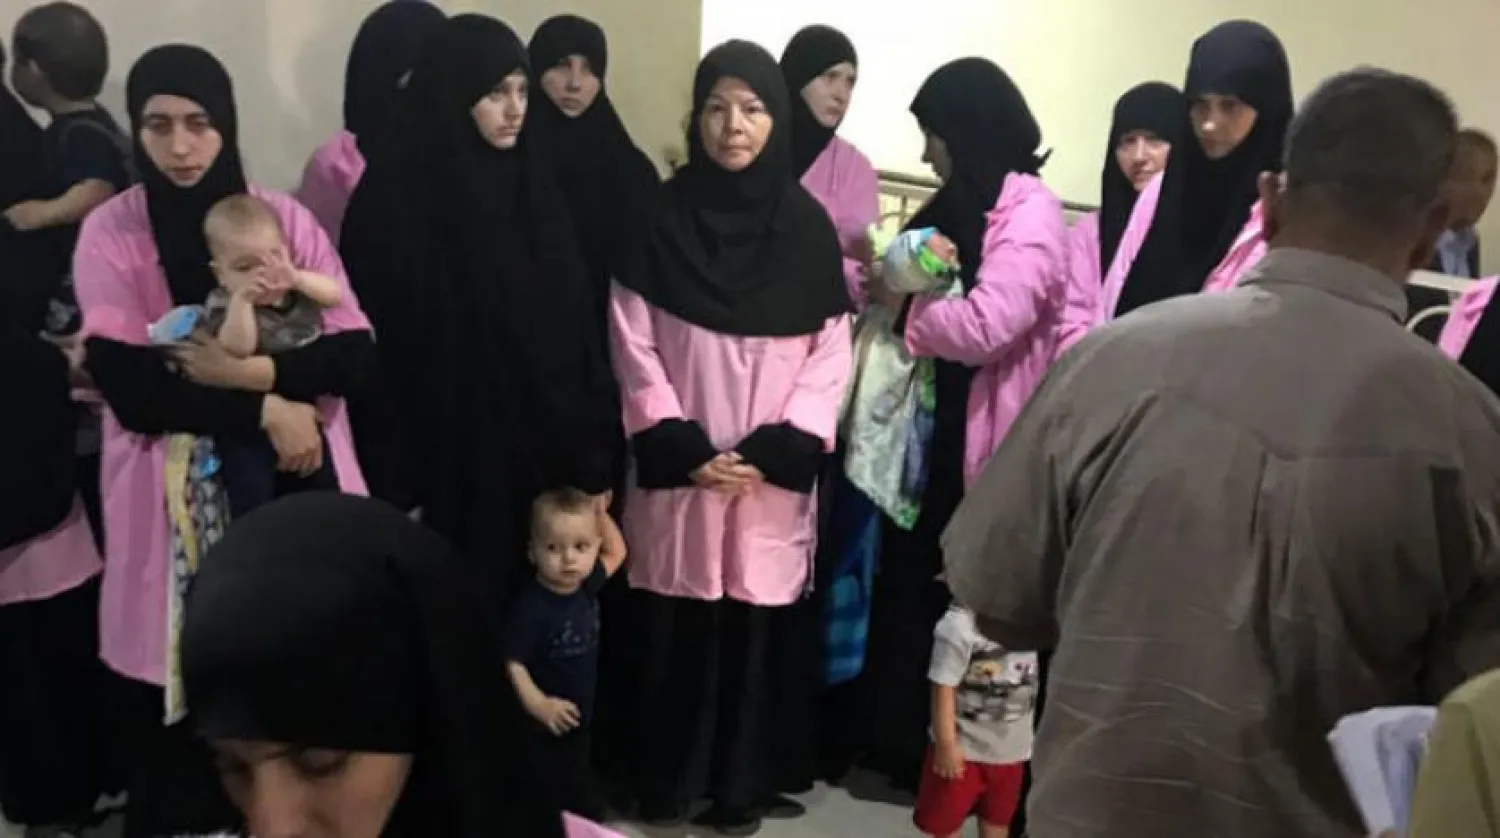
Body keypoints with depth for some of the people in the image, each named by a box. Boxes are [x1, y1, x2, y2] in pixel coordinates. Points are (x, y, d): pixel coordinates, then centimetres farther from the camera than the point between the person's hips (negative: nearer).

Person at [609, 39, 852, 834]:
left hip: (775, 475, 0)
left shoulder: (808, 225, 3)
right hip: (678, 468, 0)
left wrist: (777, 448, -10)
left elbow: (831, 352, 1)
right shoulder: (662, 217, 2)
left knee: (758, 627, 3)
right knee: (673, 626, 3)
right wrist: (682, 446, -10)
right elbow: (633, 343, -1)